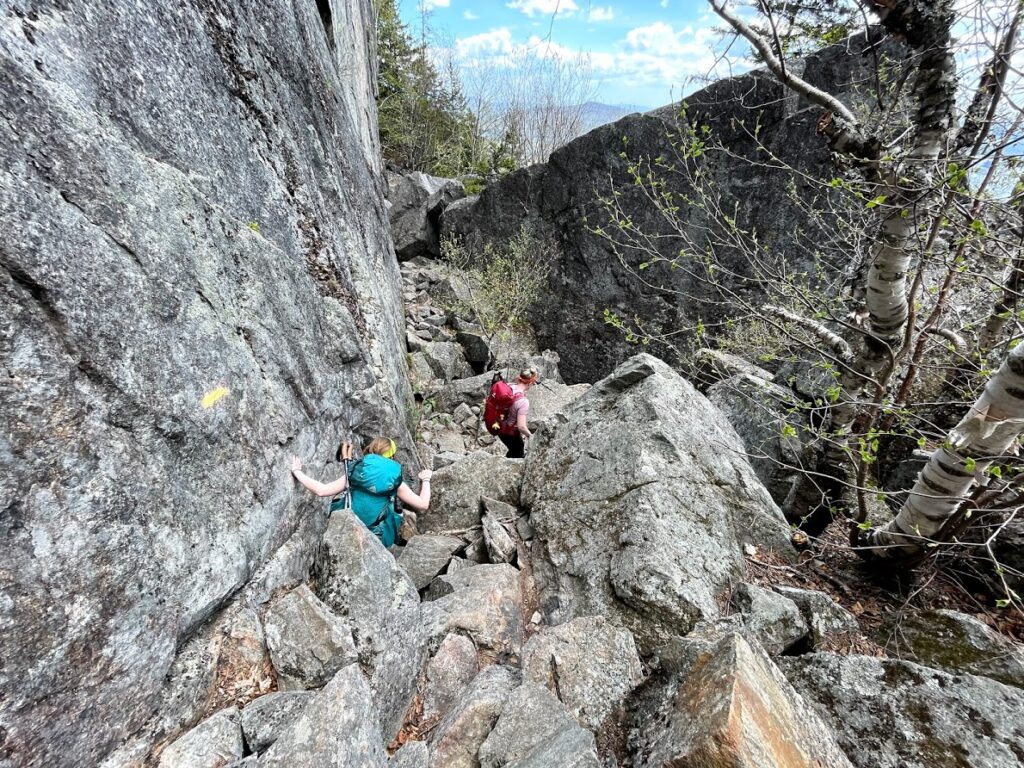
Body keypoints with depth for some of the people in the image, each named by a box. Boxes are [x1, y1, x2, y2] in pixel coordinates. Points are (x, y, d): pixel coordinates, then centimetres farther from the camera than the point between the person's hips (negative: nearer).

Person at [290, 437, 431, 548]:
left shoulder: (354, 472, -3)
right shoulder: (395, 481, -4)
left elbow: (321, 490, -6)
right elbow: (423, 505, -3)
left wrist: (297, 471, 6)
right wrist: (426, 479, 14)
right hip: (378, 538, -2)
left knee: (336, 502, 29)